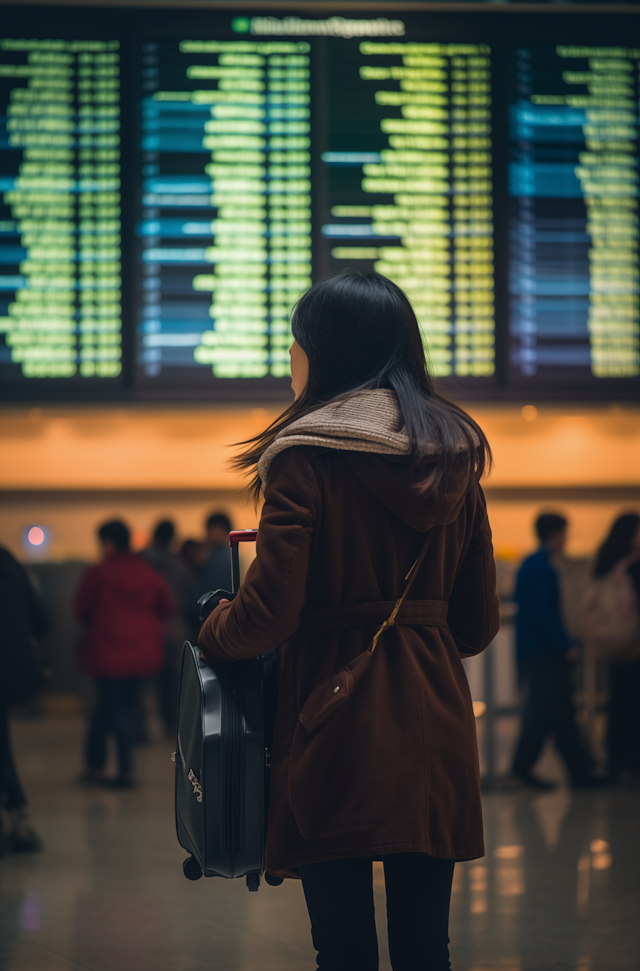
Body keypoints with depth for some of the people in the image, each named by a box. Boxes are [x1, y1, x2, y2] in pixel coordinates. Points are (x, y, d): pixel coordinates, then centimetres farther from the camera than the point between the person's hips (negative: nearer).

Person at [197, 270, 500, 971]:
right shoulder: (455, 453, 9)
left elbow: (270, 611, -13)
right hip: (434, 716, 5)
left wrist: (212, 635, 7)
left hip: (337, 711, -5)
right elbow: (479, 620, 13)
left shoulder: (306, 454, -9)